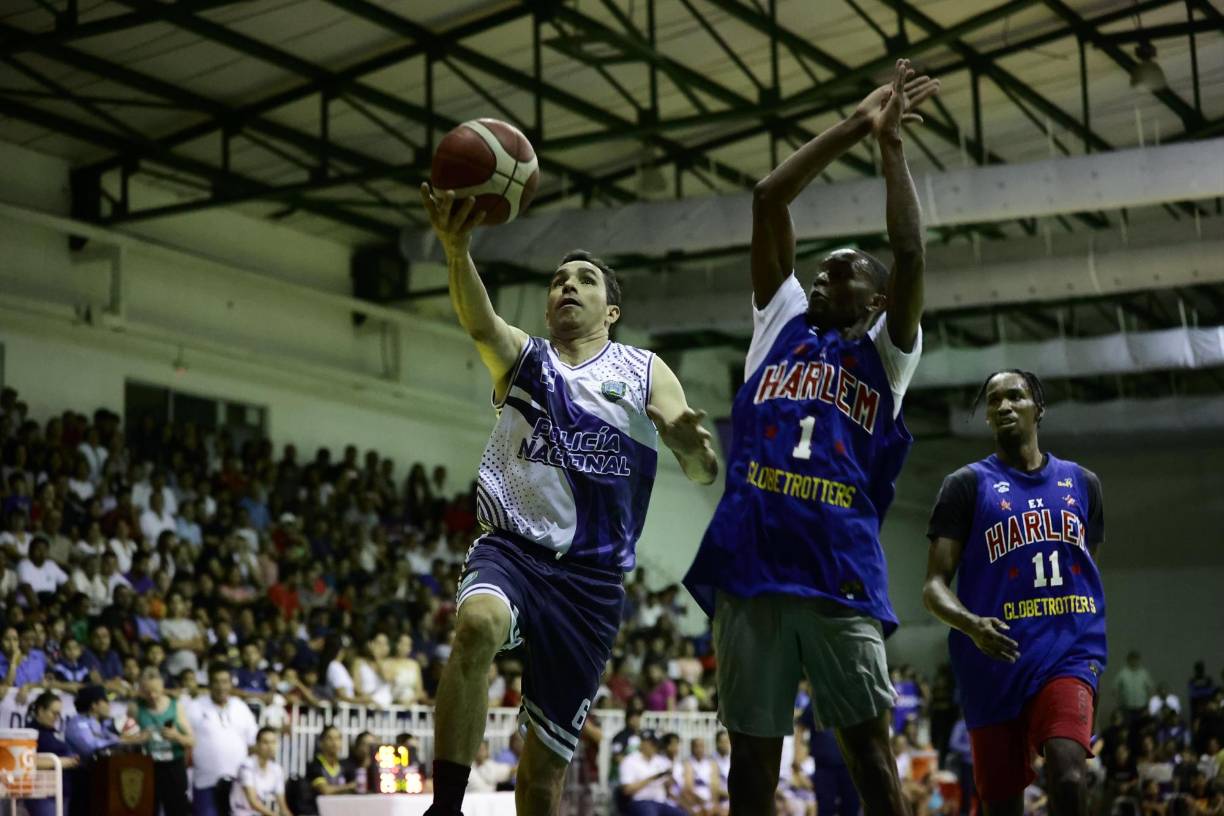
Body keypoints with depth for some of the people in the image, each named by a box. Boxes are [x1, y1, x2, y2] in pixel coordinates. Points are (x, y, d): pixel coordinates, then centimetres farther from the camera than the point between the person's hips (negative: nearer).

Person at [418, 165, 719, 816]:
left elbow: (704, 474, 0)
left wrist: (694, 445, -26)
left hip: (592, 576, 1)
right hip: (511, 547, -1)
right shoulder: (521, 356, 9)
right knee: (479, 626, -36)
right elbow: (479, 322, -15)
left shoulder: (644, 372, 9)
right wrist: (456, 249, -36)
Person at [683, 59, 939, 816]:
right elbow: (768, 201, 15)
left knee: (869, 745, -4)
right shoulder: (782, 321, 21)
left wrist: (891, 146, 6)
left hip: (841, 572, -2)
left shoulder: (885, 353, 15)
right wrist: (851, 129, 14)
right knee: (753, 752, 3)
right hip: (751, 564, 3)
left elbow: (910, 255, -1)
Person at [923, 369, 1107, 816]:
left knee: (1067, 778, -24)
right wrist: (971, 625, -24)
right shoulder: (967, 484, 3)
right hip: (996, 659, -1)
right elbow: (934, 585, -4)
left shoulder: (1081, 482, 14)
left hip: (1067, 651, 1)